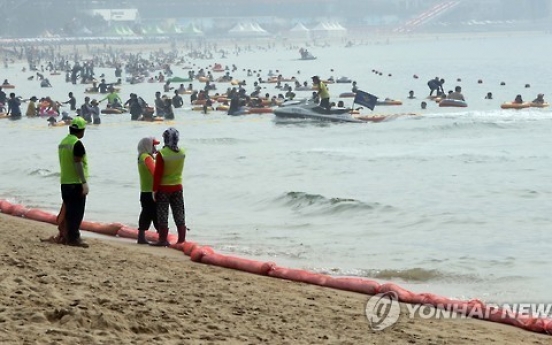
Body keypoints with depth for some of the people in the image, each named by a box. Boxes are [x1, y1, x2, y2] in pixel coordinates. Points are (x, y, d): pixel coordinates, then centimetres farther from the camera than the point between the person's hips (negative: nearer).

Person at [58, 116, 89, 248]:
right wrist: (84, 182, -19)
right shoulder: (77, 143, -14)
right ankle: (74, 238, -8)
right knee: (77, 212, -6)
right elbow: (78, 164, -20)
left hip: (65, 182, 9)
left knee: (69, 211, 12)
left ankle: (70, 236, 16)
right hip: (76, 183, -9)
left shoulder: (63, 142, 14)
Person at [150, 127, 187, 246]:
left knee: (163, 215, 3)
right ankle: (181, 240, 11)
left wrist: (155, 190, -8)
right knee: (179, 215, 9)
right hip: (178, 187, 5)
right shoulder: (182, 153, -2)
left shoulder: (162, 154, -17)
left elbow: (157, 174, -15)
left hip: (164, 188, -5)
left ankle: (163, 240, 3)